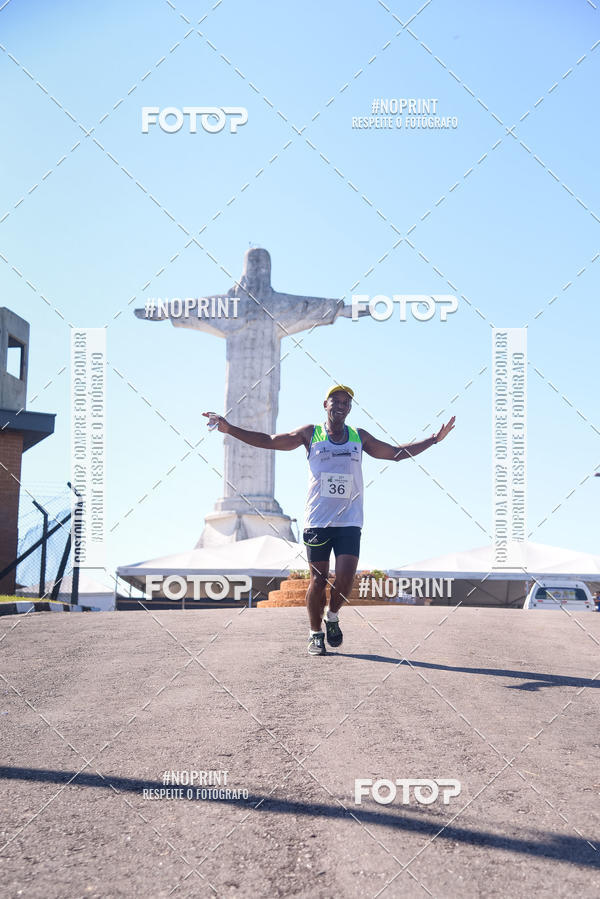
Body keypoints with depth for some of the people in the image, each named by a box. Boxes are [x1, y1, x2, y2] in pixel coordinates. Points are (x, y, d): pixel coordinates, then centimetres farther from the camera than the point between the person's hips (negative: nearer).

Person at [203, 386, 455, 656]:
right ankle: (315, 633, 17)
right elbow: (268, 441, 4)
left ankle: (332, 616, 19)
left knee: (345, 579, -10)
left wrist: (434, 439, 15)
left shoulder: (359, 437, 11)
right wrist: (229, 429, -3)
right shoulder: (310, 434, 5)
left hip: (349, 522, 1)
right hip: (317, 520, -1)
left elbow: (396, 453, 19)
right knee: (318, 580, -1)